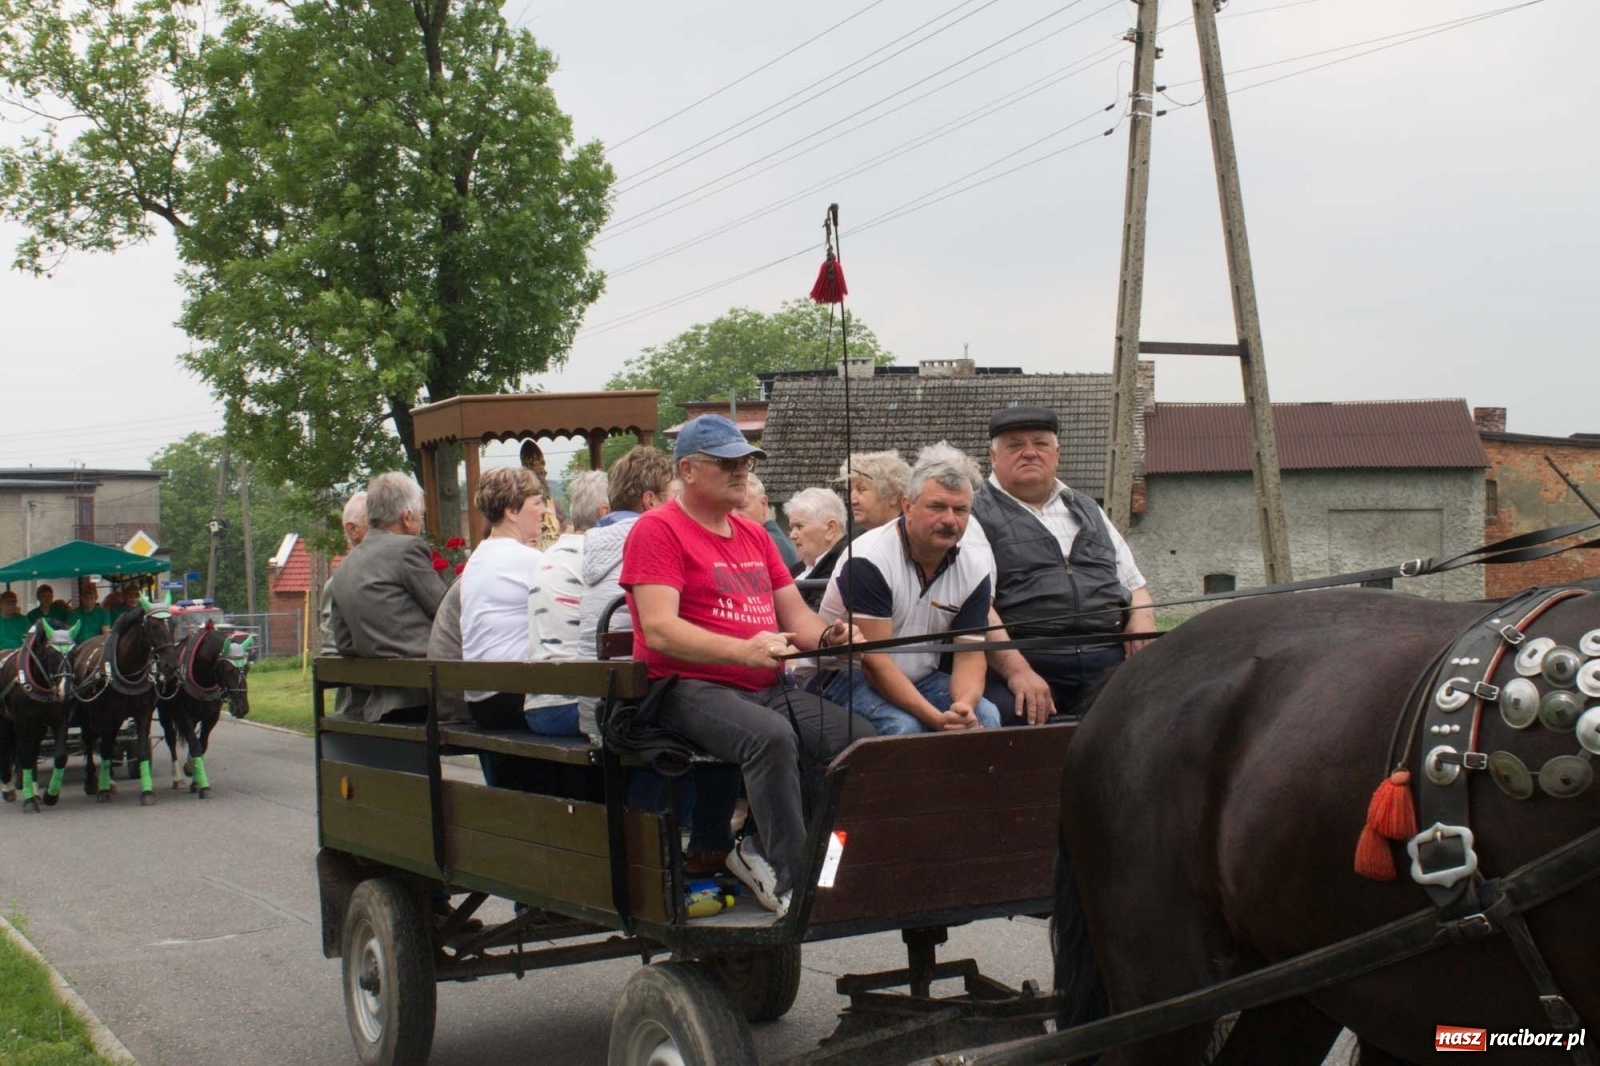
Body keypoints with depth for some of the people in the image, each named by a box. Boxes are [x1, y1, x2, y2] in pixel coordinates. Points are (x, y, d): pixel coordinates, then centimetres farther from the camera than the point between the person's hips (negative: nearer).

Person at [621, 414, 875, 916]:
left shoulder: (755, 535, 21)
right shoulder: (657, 530, -3)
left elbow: (796, 615, 19)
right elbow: (660, 630, -16)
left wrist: (828, 636, -7)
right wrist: (743, 650, -31)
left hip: (768, 687, 7)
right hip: (690, 689, -7)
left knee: (863, 736, -15)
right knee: (772, 737, -36)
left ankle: (761, 852, -4)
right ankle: (793, 884, -26)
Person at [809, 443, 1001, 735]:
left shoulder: (974, 570, -2)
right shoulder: (869, 560, -21)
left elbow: (969, 655, -4)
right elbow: (874, 661, -24)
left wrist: (964, 705, -27)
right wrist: (936, 719, -33)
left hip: (921, 678, 5)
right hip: (846, 676, -5)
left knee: (985, 717, -21)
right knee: (904, 727, -33)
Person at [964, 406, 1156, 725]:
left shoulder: (1089, 511, 28)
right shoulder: (976, 516, 7)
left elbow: (1134, 586, 31)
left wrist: (1141, 619, 7)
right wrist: (1016, 671, -20)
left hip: (1110, 659, 5)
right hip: (1023, 660, -5)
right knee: (1010, 711, -36)